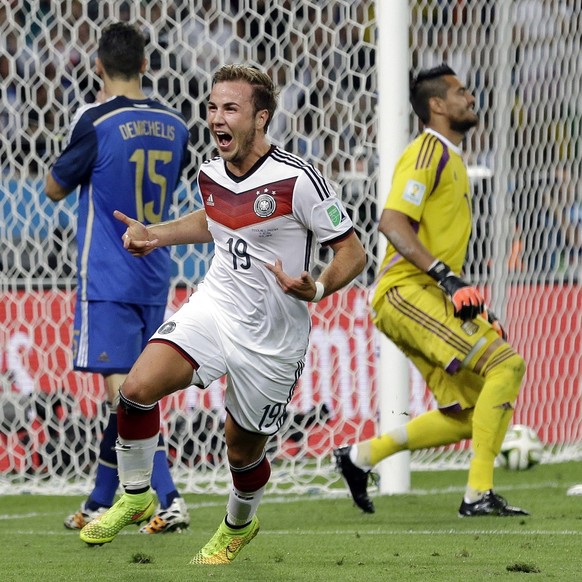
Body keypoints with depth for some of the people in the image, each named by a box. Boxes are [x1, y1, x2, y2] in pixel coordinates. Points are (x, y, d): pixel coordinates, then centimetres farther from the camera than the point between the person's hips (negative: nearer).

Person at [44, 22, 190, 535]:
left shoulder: (96, 122, -13)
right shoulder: (174, 126, 6)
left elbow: (55, 188, 0)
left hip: (107, 277, -6)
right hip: (154, 277, 6)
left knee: (121, 387, -9)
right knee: (129, 389, 13)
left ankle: (168, 501, -20)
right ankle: (100, 505, 18)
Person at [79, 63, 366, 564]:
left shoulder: (298, 179, -20)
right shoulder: (211, 174, -1)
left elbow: (352, 252, -14)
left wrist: (317, 288, -32)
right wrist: (154, 235, 14)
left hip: (271, 339, -4)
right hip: (214, 307, 4)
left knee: (243, 449, 10)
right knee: (137, 388, -19)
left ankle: (240, 525, 44)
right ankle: (135, 498, 4)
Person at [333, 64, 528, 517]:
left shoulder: (452, 158, 24)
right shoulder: (428, 152, -7)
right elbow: (392, 222, -19)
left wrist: (472, 304, 22)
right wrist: (447, 278, -26)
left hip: (432, 296, 10)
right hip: (406, 292, -10)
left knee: (467, 416, 5)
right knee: (505, 364, -21)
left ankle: (361, 455, 17)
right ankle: (479, 494, -20)